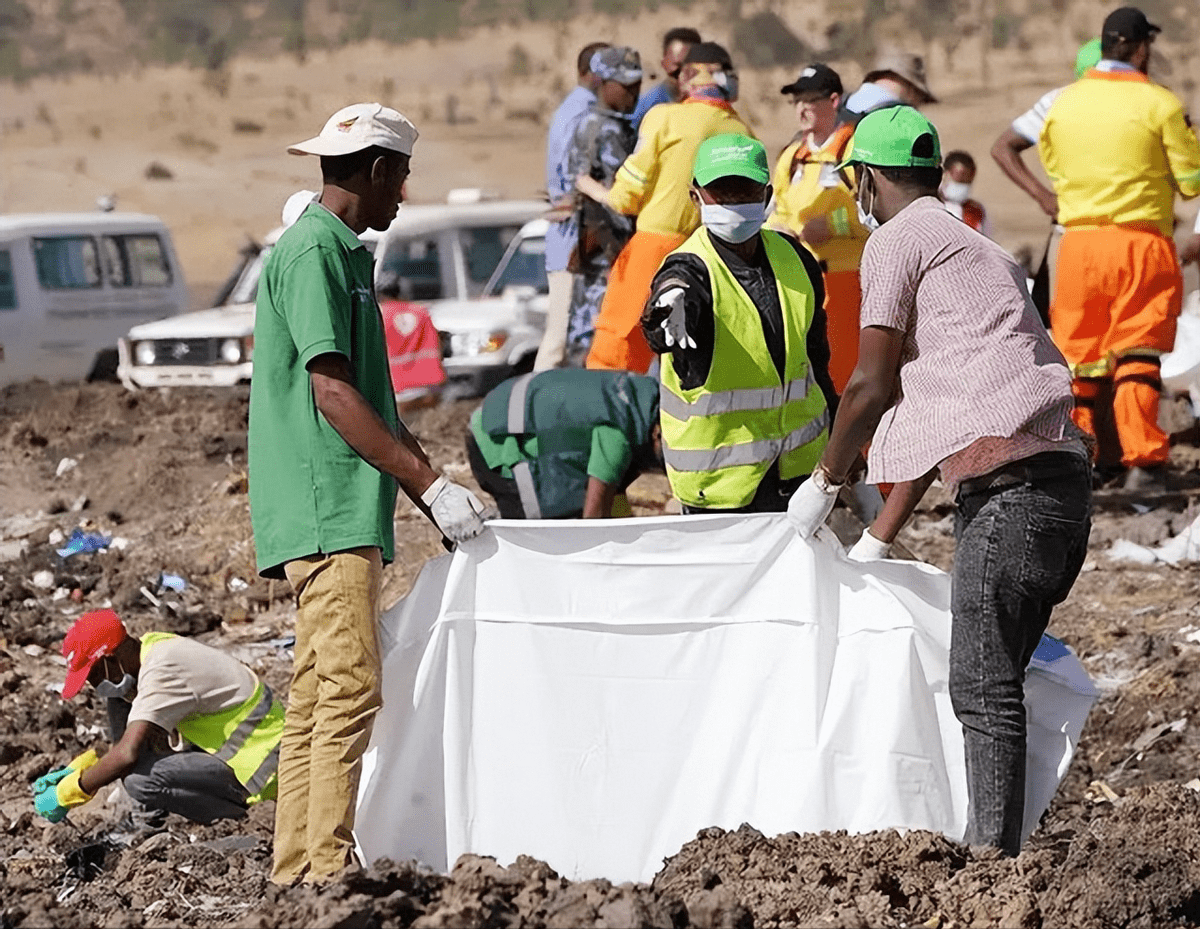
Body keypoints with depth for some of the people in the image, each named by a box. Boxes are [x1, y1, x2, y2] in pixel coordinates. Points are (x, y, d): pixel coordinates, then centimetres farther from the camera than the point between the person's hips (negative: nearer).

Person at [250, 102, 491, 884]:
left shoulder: (345, 255, 21)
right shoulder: (311, 253, -10)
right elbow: (332, 392, -18)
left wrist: (434, 494, 17)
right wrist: (432, 486, -19)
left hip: (350, 512, 10)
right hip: (326, 506, -10)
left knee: (318, 695, 8)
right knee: (350, 685, -14)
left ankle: (298, 868, 9)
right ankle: (327, 865, -17)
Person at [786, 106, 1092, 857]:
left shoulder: (898, 241, 2)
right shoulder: (975, 251, 30)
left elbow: (873, 386, -2)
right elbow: (927, 411, 30)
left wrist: (825, 484, 13)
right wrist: (878, 540, 32)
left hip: (1013, 483, -9)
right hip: (1060, 482, 9)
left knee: (983, 689, -10)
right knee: (991, 682, 11)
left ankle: (993, 856, -14)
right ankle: (991, 855, 10)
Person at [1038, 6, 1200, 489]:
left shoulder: (1063, 103, 6)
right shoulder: (1159, 105, -7)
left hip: (1078, 243, 3)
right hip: (1142, 243, -3)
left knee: (1076, 355, 10)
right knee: (1137, 356, 0)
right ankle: (1143, 461, -7)